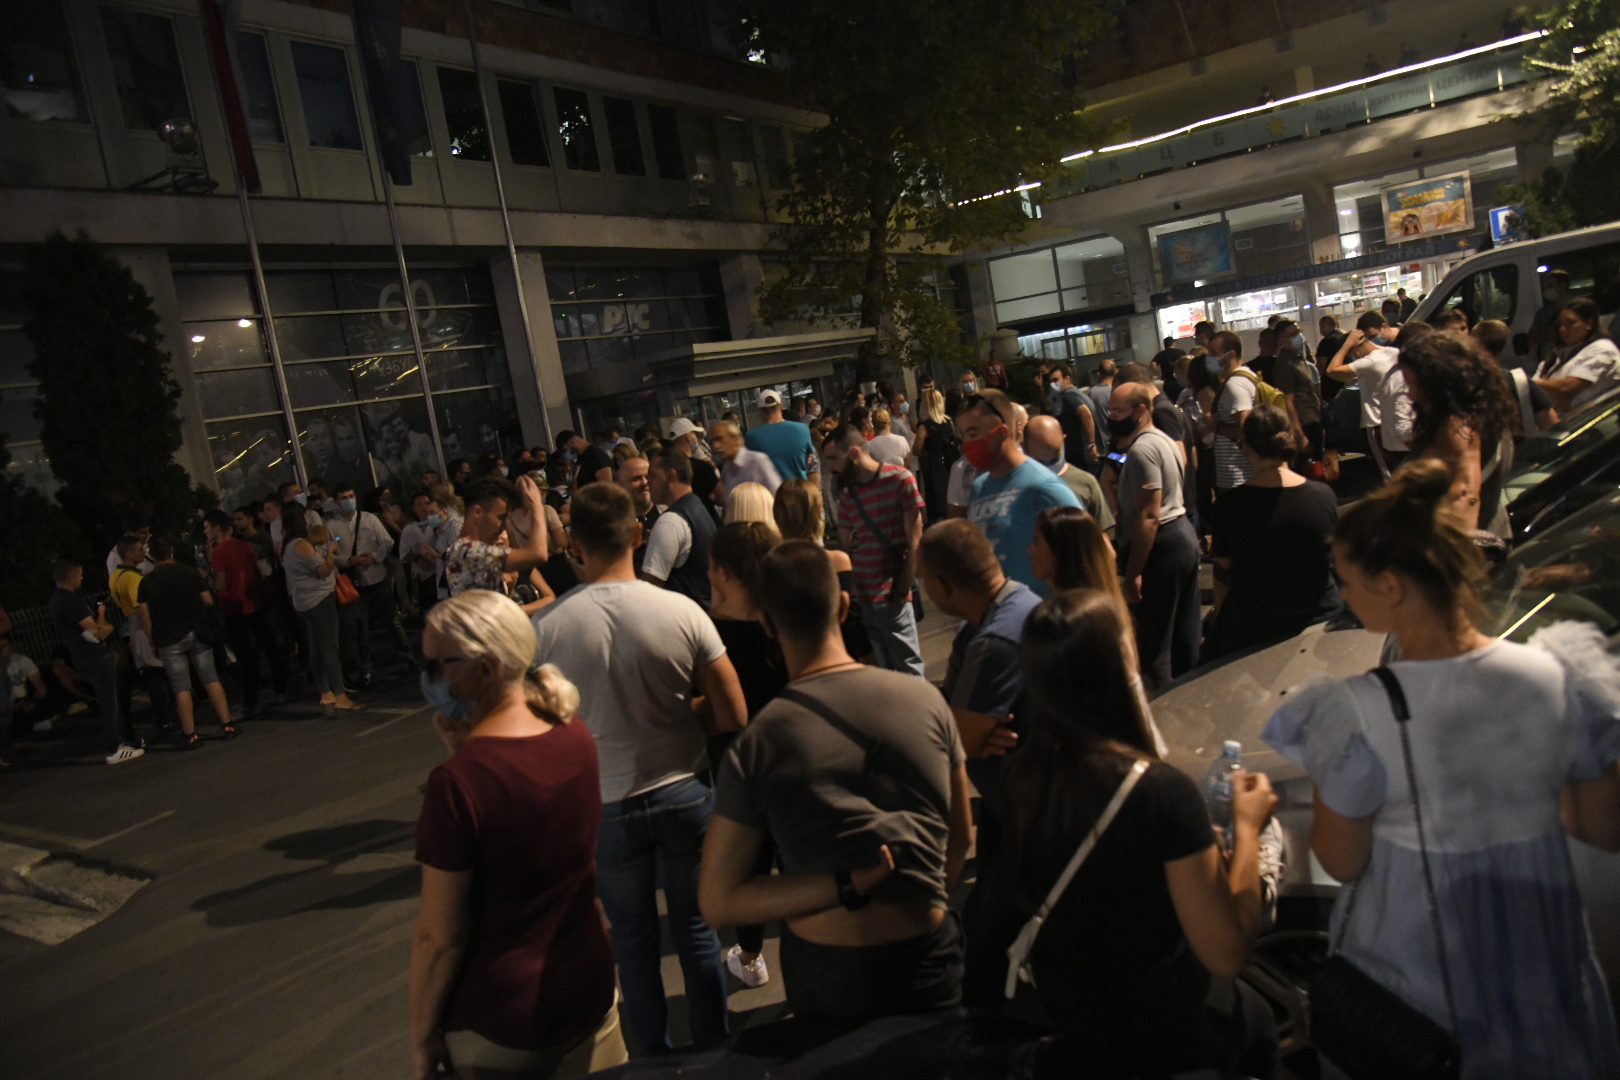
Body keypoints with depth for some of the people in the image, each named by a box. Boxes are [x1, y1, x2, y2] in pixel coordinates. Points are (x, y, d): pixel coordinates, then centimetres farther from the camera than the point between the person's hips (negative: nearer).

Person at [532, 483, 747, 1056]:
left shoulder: (545, 627, -16)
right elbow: (733, 717, -11)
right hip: (685, 792, 0)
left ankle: (655, 1054, 36)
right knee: (696, 928, 18)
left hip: (605, 805, 0)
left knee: (633, 939, 20)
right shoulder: (682, 611, -17)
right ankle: (711, 1047, 34)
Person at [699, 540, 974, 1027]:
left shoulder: (756, 744, -15)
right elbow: (961, 837, 4)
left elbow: (717, 902, -13)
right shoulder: (926, 700, -10)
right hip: (930, 960, 1)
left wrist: (846, 887, -16)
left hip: (825, 973, 0)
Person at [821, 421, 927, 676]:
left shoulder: (899, 479, -5)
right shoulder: (847, 494, 12)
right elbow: (843, 547, 15)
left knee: (910, 670, 0)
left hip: (891, 597, -5)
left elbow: (914, 541, -8)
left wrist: (902, 591, -11)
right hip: (859, 597, 5)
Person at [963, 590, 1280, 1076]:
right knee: (1257, 1019, 29)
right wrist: (1247, 826, -13)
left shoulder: (1019, 776, -15)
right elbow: (1227, 954, -25)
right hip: (1159, 1031, -5)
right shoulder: (1164, 792, -33)